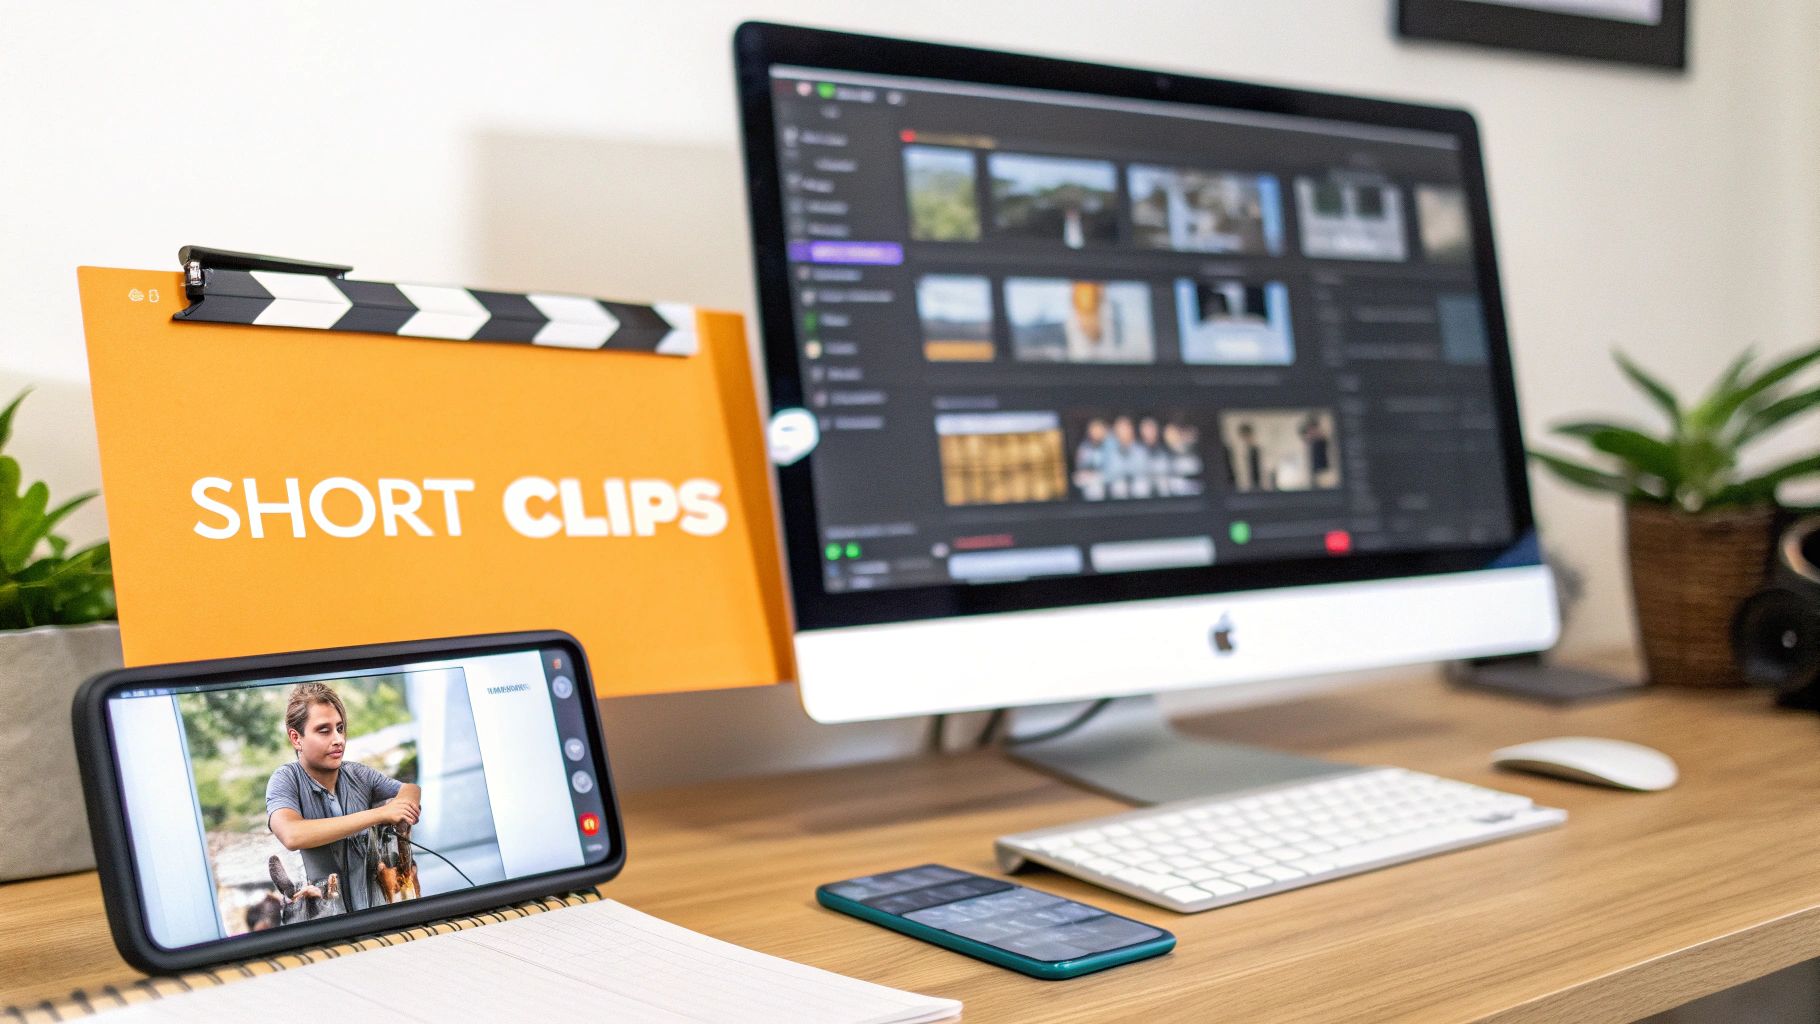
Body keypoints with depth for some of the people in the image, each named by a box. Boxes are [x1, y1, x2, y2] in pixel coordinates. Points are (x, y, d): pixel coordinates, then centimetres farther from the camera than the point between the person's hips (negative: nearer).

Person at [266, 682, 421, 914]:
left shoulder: (358, 774, 5)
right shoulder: (286, 780, -8)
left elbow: (411, 790, 15)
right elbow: (292, 836, -25)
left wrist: (400, 806, -10)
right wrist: (379, 814, -23)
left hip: (375, 905, 4)